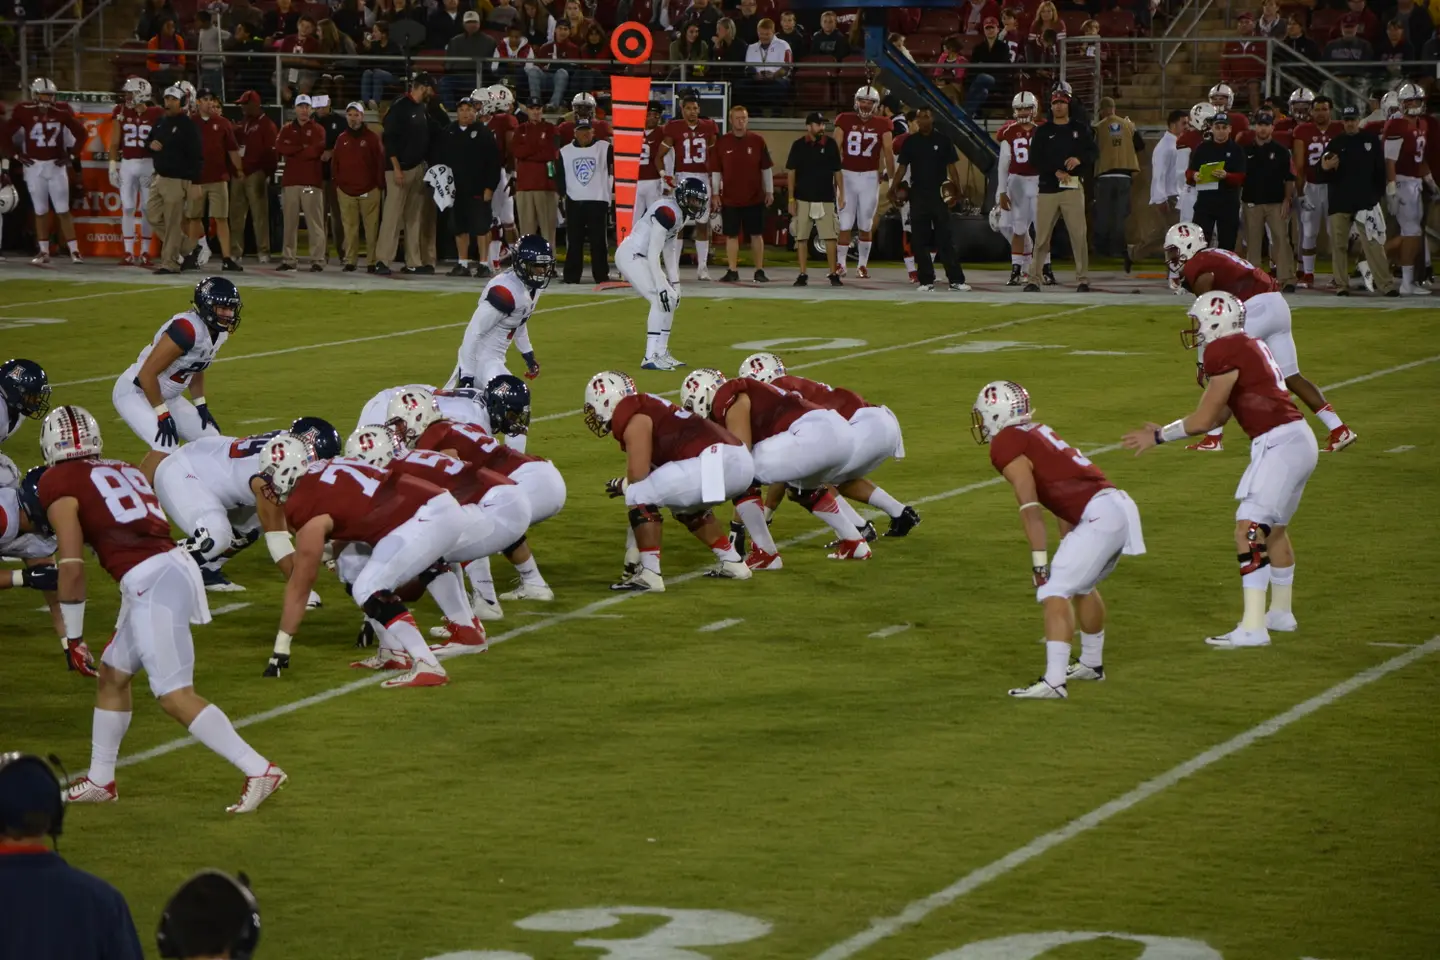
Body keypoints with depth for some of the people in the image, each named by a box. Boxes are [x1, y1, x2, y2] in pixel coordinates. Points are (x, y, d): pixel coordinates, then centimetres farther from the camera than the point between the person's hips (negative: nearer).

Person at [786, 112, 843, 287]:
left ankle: (833, 274, 3)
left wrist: (841, 195, 4)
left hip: (825, 199, 0)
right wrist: (791, 199, -1)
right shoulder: (799, 146, 1)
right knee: (801, 238, 1)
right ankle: (802, 275, 8)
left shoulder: (830, 144, 3)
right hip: (803, 199, 0)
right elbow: (791, 173, 3)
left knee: (829, 237, -4)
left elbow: (837, 172, 8)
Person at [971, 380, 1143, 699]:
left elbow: (1031, 509, -12)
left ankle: (1054, 681, -18)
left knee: (1054, 592, -10)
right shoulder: (1035, 433, 21)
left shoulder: (1006, 445, -5)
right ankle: (1092, 663, 44)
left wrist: (1039, 561, -11)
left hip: (1099, 516, -9)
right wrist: (1069, 550, 29)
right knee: (1081, 586, 28)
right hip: (1120, 506, 9)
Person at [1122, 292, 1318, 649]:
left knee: (1249, 530, -11)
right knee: (1274, 528, 25)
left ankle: (1253, 627, -15)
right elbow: (1219, 416, 20)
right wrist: (1163, 431, 20)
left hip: (1278, 444, -10)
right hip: (1300, 440, 10)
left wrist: (1159, 436, 5)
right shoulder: (1250, 347, 17)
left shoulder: (1225, 354, -12)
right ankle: (1280, 612, 40)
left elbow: (1203, 420, -8)